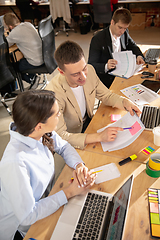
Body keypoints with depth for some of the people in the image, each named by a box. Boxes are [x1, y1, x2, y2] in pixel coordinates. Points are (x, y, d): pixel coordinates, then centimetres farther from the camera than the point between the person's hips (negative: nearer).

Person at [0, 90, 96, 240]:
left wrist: (78, 164, -18)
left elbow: (63, 147, 0)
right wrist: (69, 192, -26)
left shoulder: (43, 133, -18)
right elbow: (27, 216, -29)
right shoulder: (14, 164, -38)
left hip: (46, 198, 6)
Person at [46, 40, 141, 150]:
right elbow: (60, 136, -33)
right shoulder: (53, 94, -34)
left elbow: (105, 95, 1)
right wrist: (99, 137, -40)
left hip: (89, 120, 6)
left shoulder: (89, 70, -16)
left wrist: (125, 102, -19)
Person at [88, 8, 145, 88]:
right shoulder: (98, 39, -15)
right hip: (106, 78, -7)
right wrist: (106, 66, -38)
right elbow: (91, 65, -18)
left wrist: (139, 56, -3)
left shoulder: (124, 33, 3)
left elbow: (132, 46, 20)